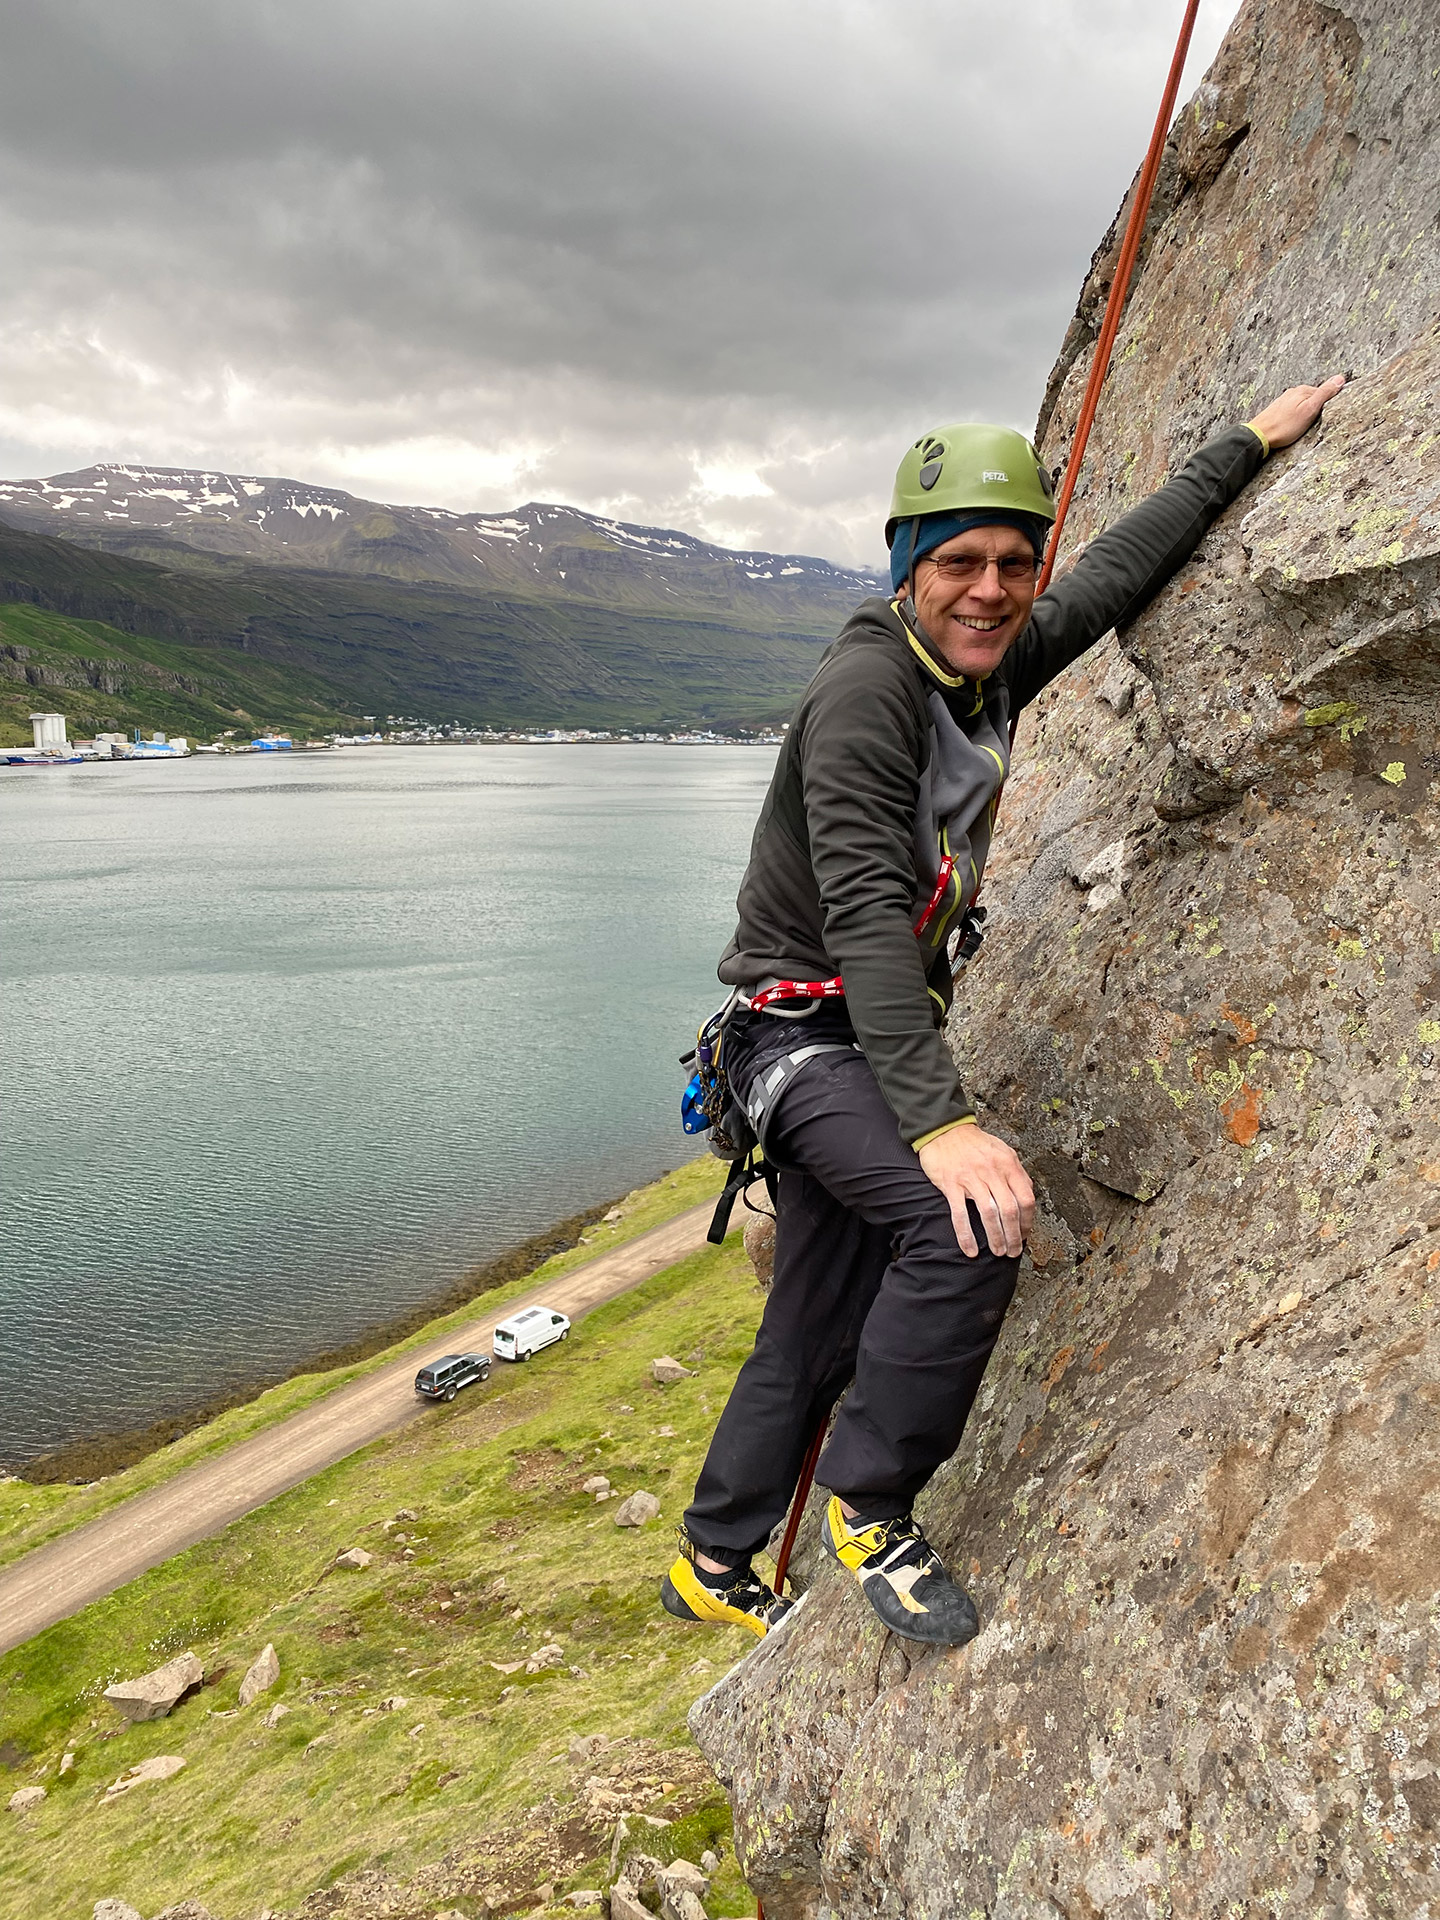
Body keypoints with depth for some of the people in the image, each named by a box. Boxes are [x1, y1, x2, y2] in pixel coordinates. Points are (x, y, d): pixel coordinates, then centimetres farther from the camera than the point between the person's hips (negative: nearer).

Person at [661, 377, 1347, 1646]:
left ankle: (713, 1568, 32)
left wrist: (1248, 446, 26)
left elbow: (1119, 569, 19)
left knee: (817, 1341, 13)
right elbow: (865, 912, -32)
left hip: (878, 1038, 8)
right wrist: (941, 1122, -41)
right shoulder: (865, 687, -21)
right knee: (969, 1228, -30)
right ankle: (870, 1506, -7)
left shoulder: (993, 664, 3)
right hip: (803, 1033, -8)